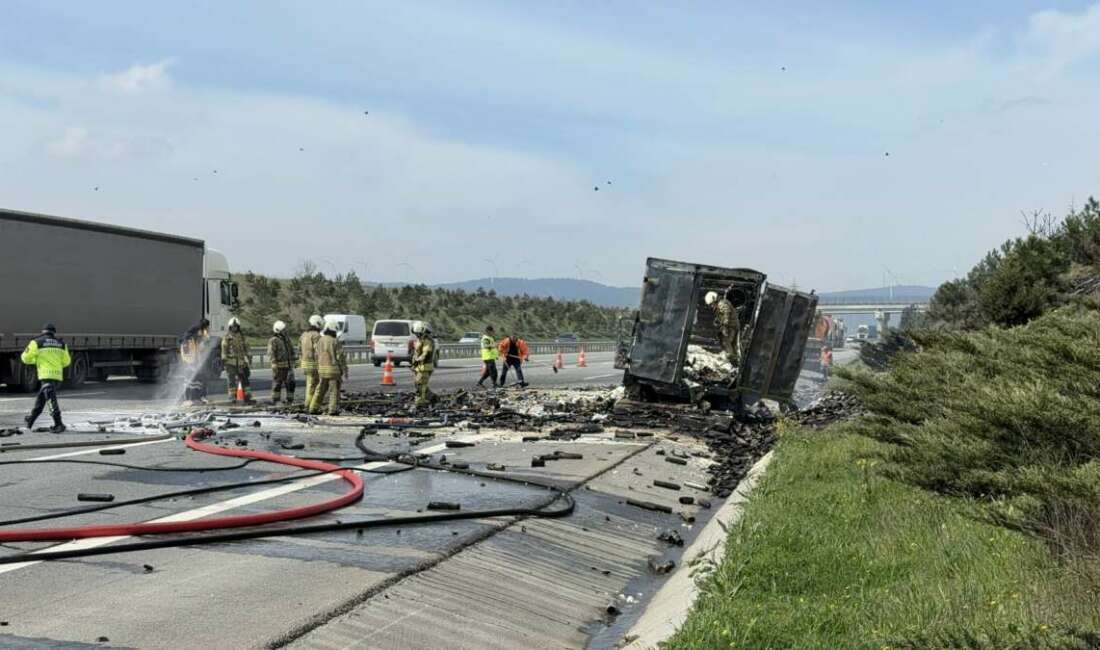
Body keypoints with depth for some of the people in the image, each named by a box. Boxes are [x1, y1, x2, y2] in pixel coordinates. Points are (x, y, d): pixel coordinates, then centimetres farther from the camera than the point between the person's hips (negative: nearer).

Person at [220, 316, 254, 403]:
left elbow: (246, 348, 16)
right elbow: (224, 349, -2)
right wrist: (223, 359, -8)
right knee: (232, 380, -3)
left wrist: (249, 358, 13)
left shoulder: (242, 336, 12)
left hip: (241, 362, 4)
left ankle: (247, 397, 7)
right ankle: (232, 396, 2)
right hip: (231, 362, -4)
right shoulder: (227, 337, 1)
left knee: (244, 379, 4)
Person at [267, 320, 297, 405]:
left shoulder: (287, 339, 13)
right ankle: (274, 400, 10)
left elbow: (292, 351, 22)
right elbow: (271, 354, -15)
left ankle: (290, 400, 12)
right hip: (279, 366, -6)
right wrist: (274, 365, -22)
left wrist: (292, 362, 19)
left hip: (288, 365, 6)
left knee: (290, 383, 5)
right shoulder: (273, 341, -9)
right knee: (277, 383, 1)